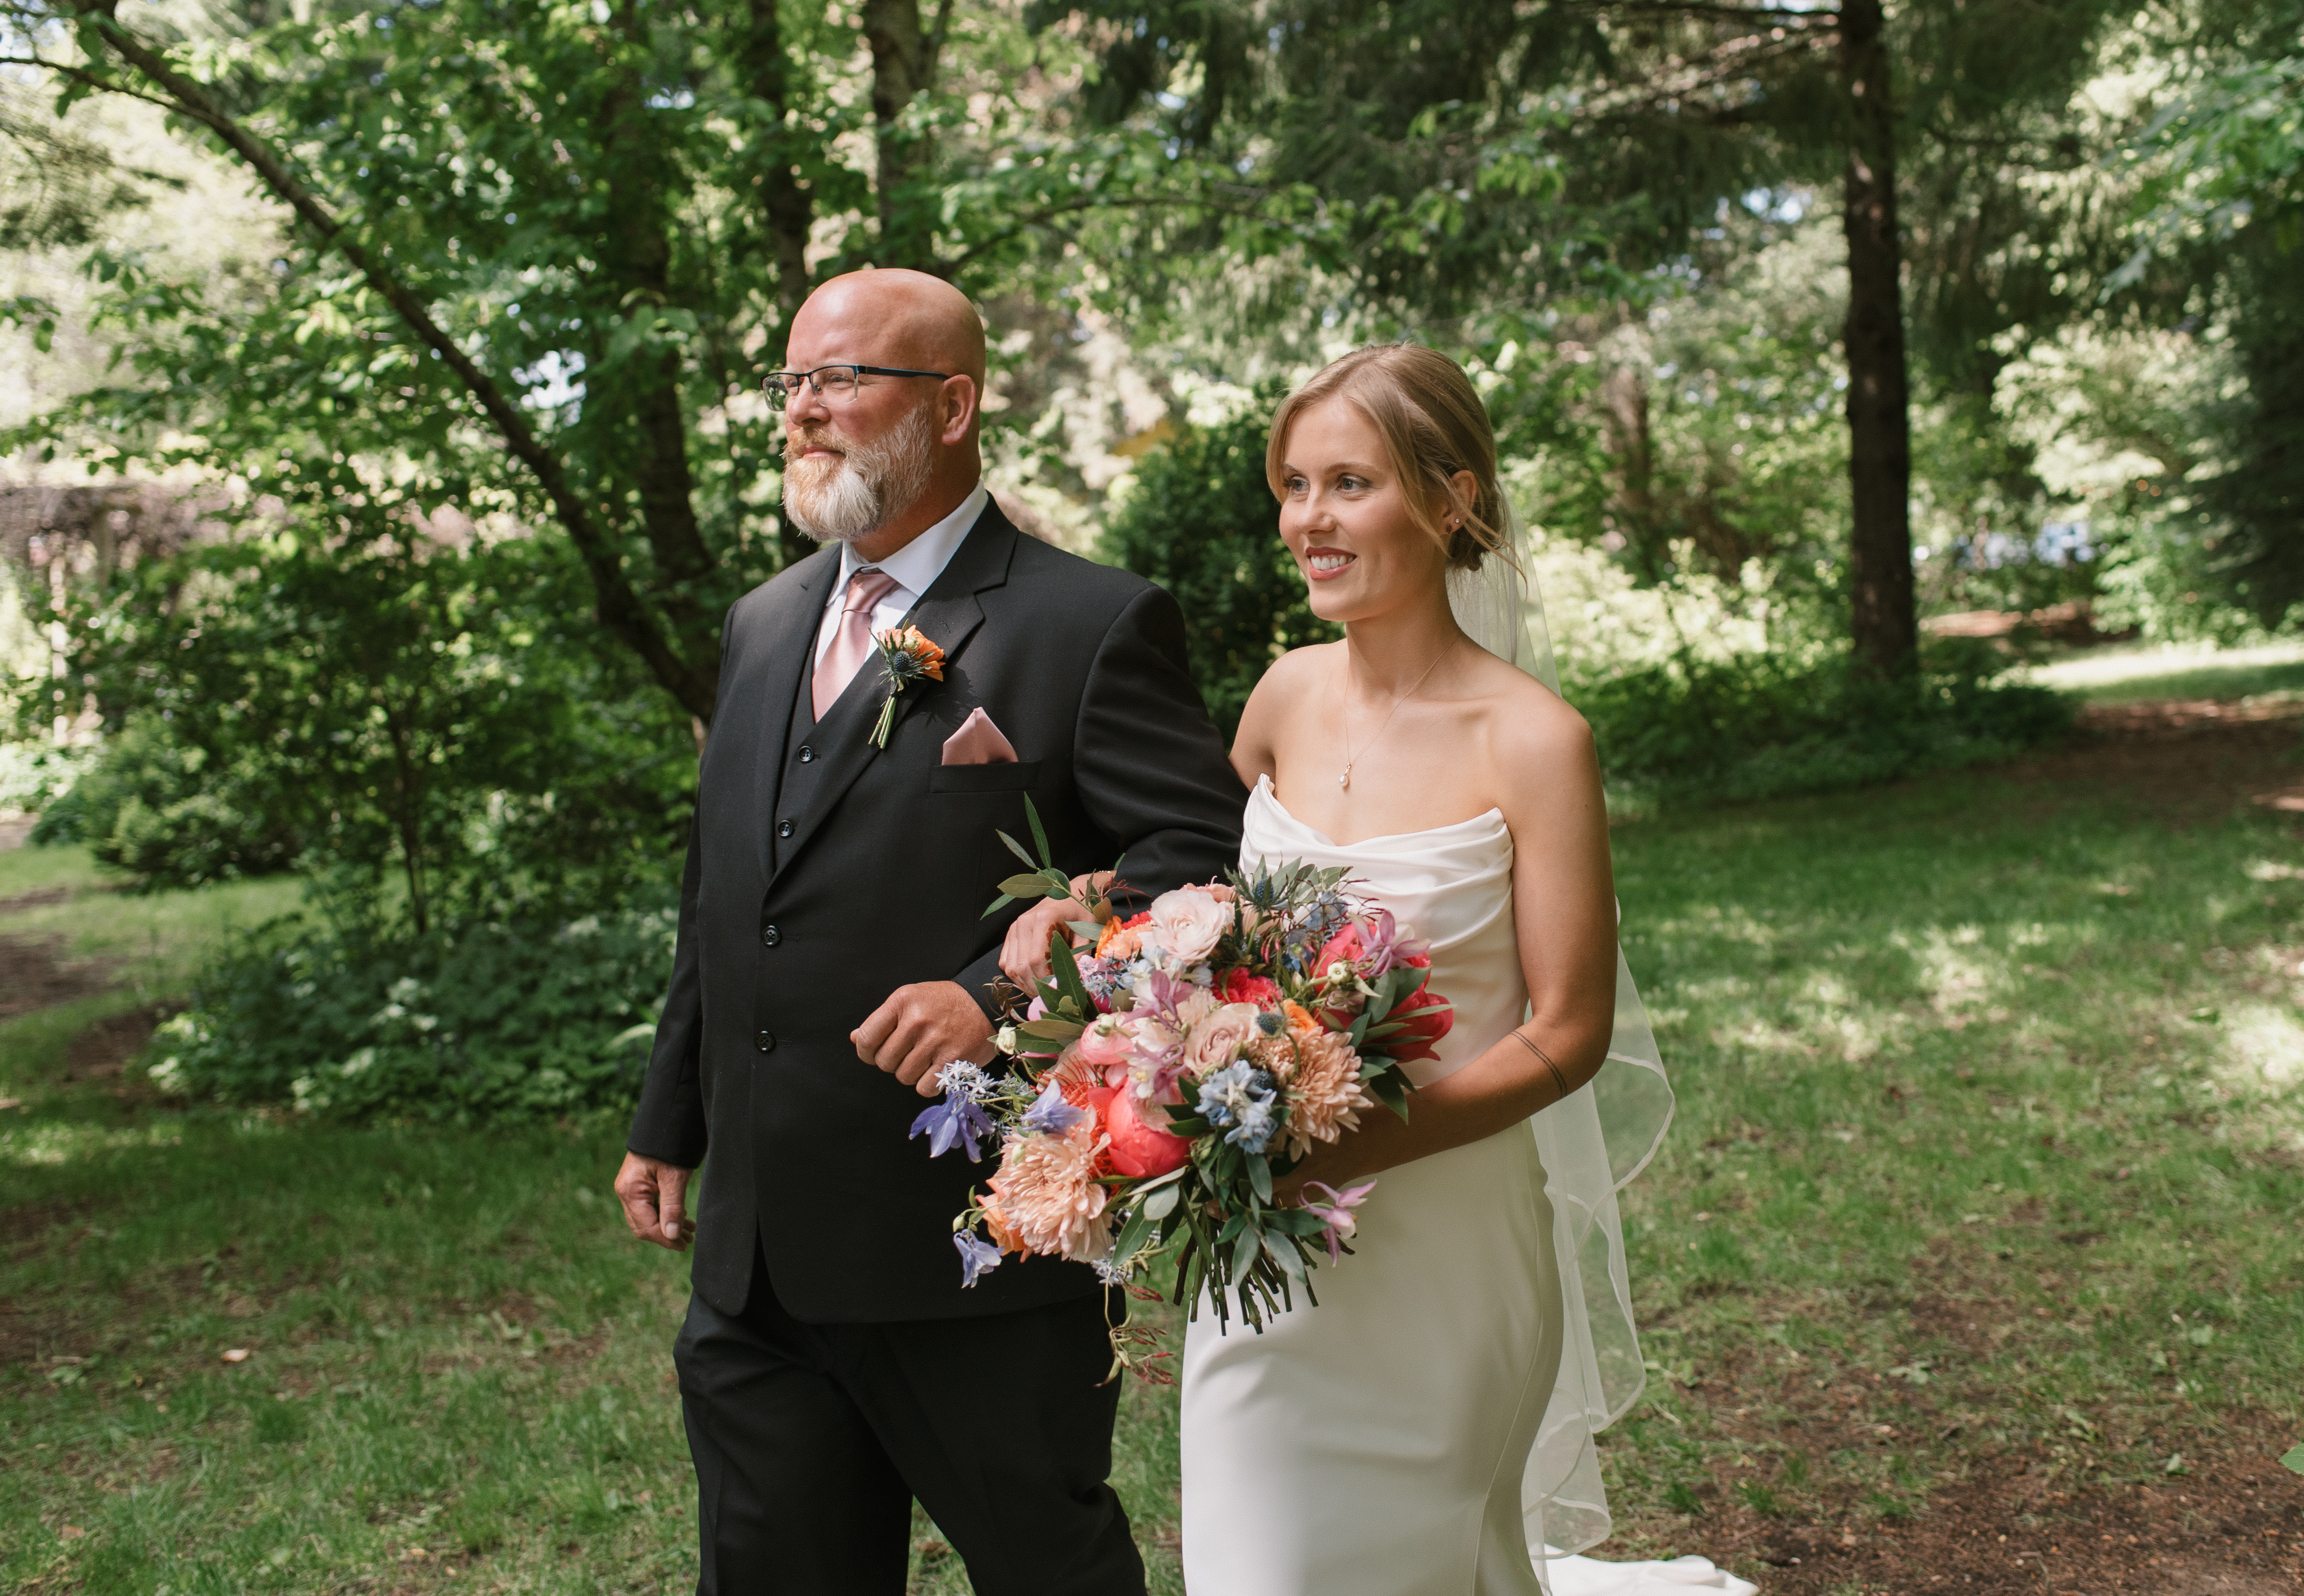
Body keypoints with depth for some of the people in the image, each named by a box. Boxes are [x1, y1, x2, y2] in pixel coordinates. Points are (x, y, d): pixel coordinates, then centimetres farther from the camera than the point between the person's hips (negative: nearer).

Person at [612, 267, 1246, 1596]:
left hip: (976, 1237, -7)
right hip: (757, 1250, 7)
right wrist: (670, 1125, 21)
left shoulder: (1094, 625, -8)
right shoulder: (763, 626, 15)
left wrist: (1003, 992, -25)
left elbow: (1205, 856, -15)